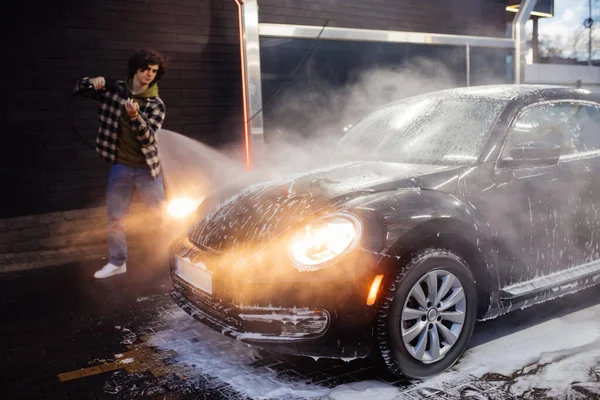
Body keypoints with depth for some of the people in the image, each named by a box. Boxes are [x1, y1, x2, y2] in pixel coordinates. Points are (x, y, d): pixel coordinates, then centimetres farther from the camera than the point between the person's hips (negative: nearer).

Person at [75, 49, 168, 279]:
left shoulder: (157, 105, -9)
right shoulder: (114, 90, -2)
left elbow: (148, 138, -19)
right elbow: (80, 86, 9)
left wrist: (135, 117, -37)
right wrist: (94, 83, -14)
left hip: (146, 167, -2)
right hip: (120, 166, 3)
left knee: (162, 214, 8)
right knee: (115, 216, 8)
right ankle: (117, 262, 23)